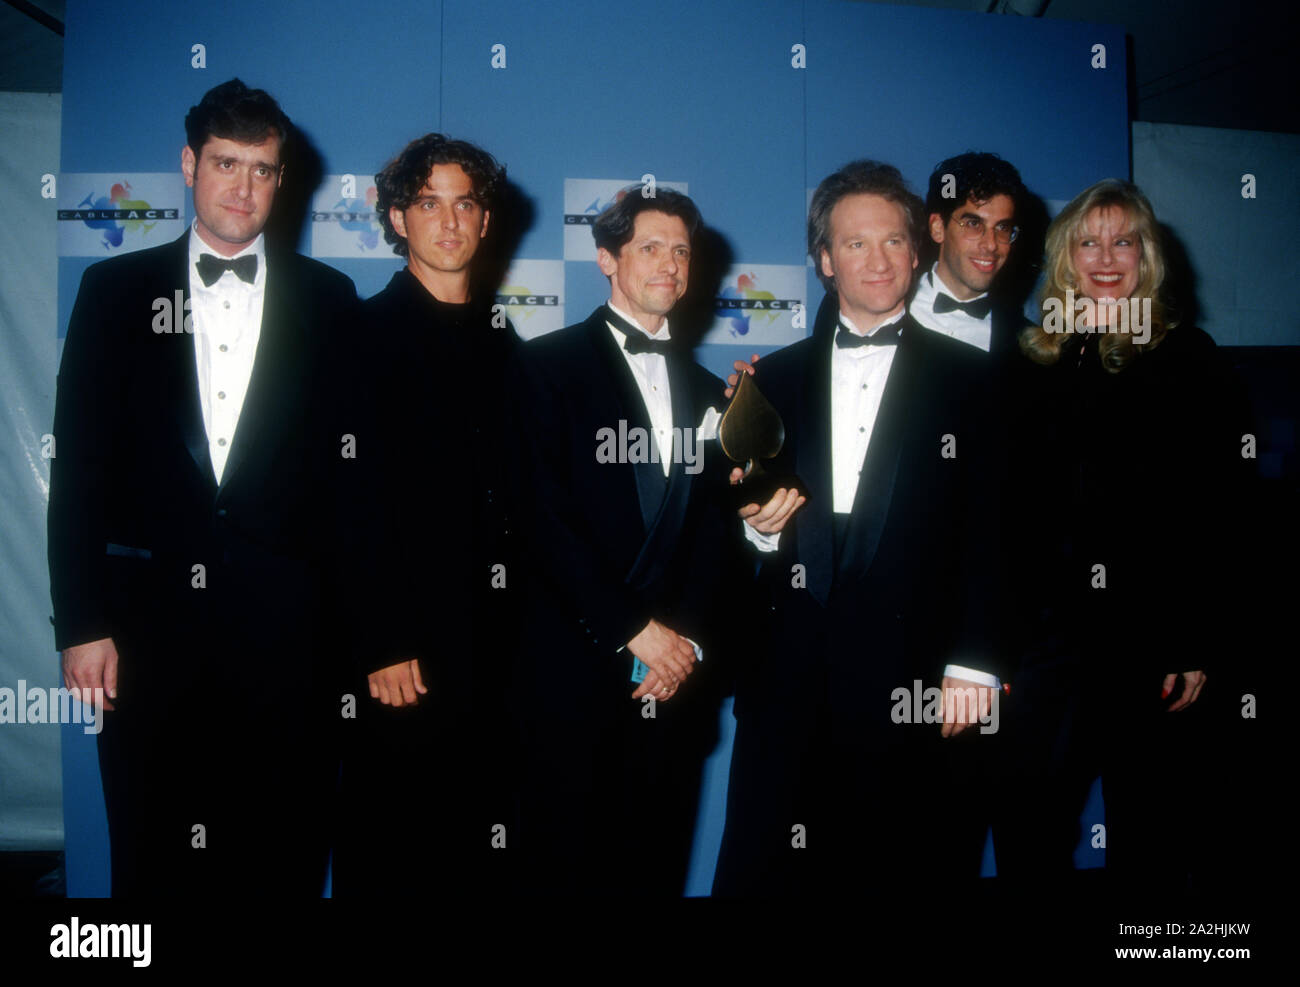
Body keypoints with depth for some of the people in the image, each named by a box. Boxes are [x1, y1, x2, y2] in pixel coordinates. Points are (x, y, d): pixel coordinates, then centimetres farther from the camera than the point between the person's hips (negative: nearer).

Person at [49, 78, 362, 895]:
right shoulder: (116, 290, 8)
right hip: (150, 619, 1)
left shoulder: (328, 299, 7)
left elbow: (349, 462, 4)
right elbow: (79, 462, 4)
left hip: (287, 621, 0)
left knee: (287, 857, 8)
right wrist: (82, 622, -3)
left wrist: (355, 622, -1)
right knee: (154, 858, 11)